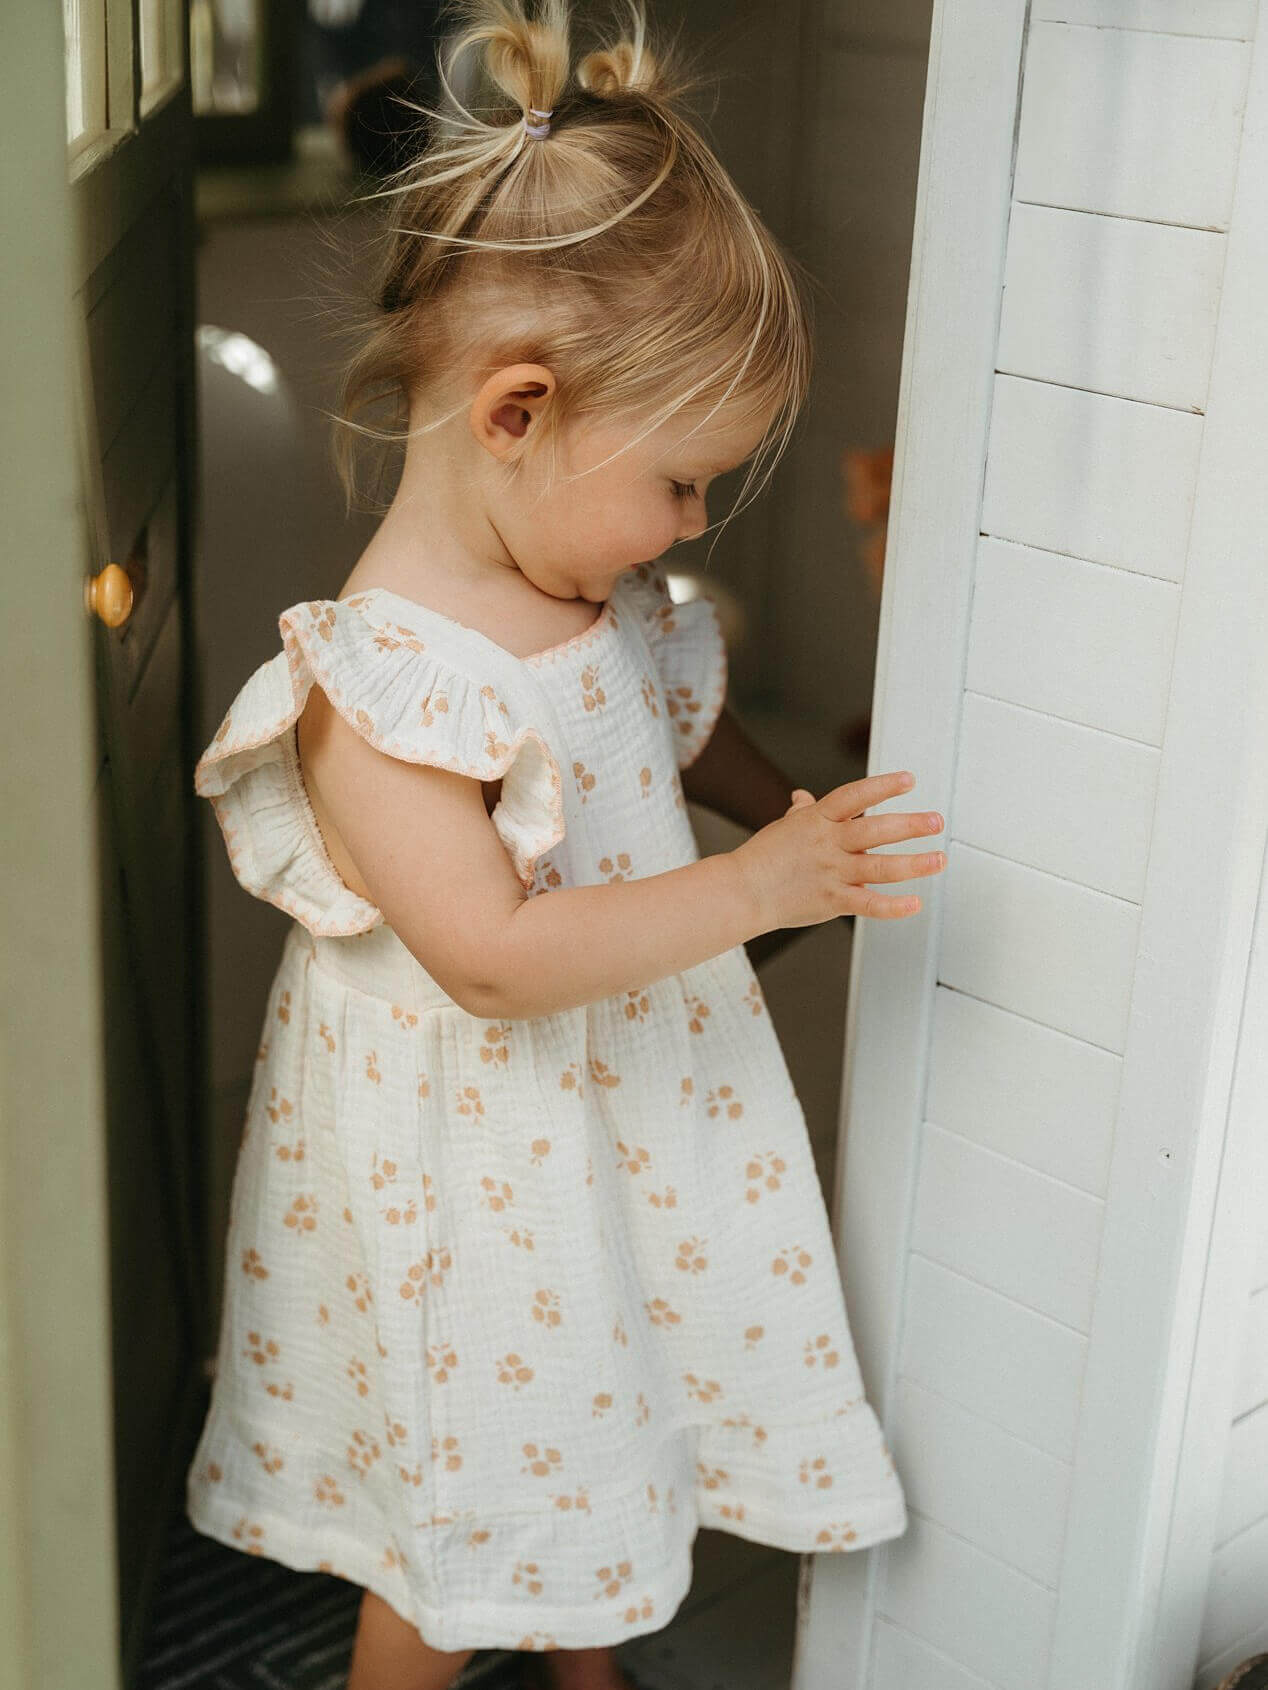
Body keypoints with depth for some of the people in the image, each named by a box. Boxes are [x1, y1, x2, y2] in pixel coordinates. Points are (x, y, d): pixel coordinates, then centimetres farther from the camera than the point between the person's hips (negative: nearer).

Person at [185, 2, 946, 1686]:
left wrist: (802, 818, 6)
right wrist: (754, 889, -31)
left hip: (627, 1121, 8)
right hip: (477, 1177, -7)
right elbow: (494, 952, -31)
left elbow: (682, 725, 19)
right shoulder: (376, 680, -28)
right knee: (464, 1502, 12)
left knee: (603, 1435, 25)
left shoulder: (605, 592, -2)